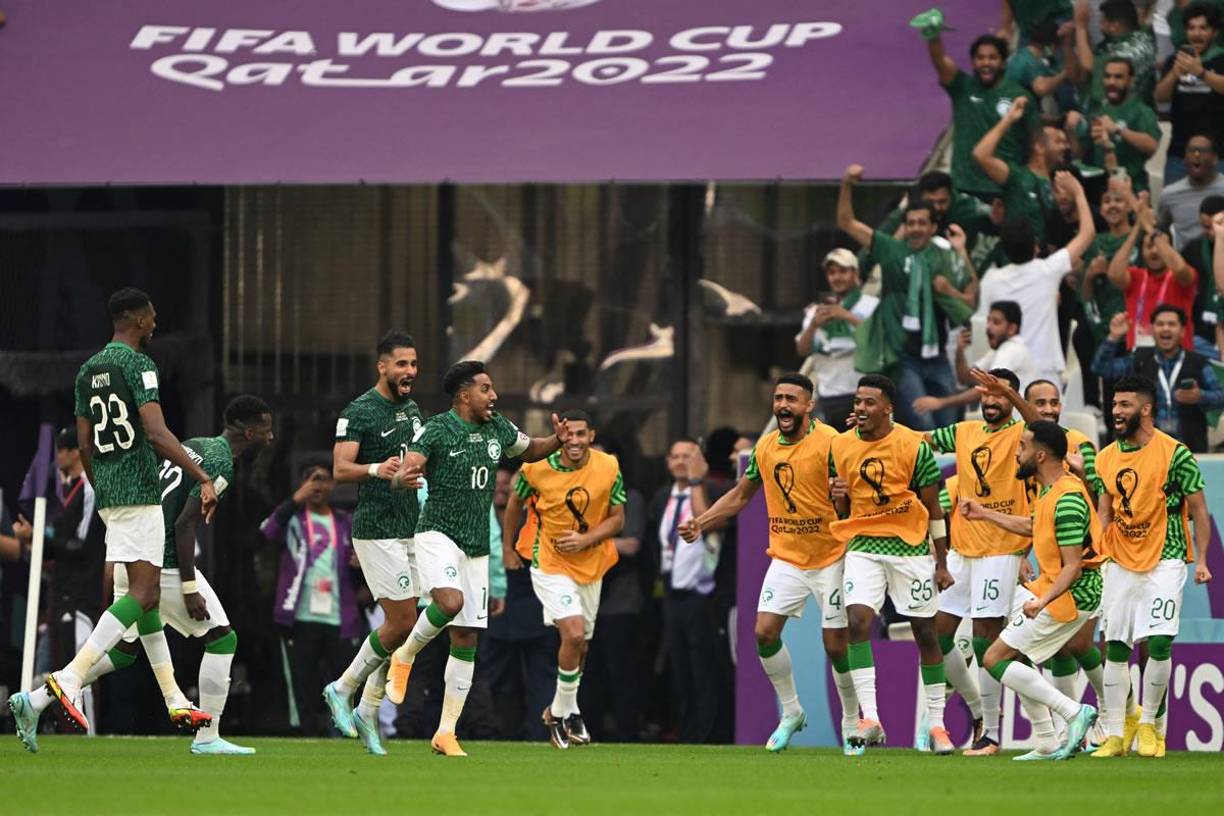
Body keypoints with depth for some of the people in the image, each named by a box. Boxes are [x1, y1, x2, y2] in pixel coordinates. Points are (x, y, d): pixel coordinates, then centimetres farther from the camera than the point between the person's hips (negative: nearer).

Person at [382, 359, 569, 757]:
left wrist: (556, 440, 5)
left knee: (466, 640, 4)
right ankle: (404, 656, -4)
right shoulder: (437, 430, -11)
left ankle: (446, 733, 10)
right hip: (437, 533, -6)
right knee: (450, 602, -33)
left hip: (476, 547, 6)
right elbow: (404, 472, -22)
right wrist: (403, 478, -46)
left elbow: (529, 450, 26)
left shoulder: (498, 429, 7)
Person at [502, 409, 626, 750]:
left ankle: (562, 711, 35)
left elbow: (617, 519, -3)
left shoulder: (609, 469, -10)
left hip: (591, 565, 4)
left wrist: (585, 539, -18)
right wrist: (507, 546, 10)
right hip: (550, 565, -4)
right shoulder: (537, 469, -14)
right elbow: (516, 501, 6)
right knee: (573, 633, -21)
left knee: (581, 645, 13)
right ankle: (563, 711, -3)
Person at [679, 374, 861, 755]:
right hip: (786, 558, 5)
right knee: (765, 631, -6)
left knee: (837, 645, -3)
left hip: (830, 559, -5)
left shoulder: (829, 443, -13)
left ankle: (852, 724, 16)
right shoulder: (765, 448, 5)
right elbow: (740, 495, 19)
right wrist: (701, 522, 11)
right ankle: (791, 712, 12)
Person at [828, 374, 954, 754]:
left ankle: (936, 723, 16)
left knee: (925, 633, 5)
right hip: (863, 547, 2)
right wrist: (837, 496, -11)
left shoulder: (915, 447, -8)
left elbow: (933, 508, -2)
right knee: (858, 621, -18)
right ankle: (870, 719, -20)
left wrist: (942, 563, -1)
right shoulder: (840, 446, 2)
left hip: (911, 547, -2)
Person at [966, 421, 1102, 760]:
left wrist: (1043, 602, -38)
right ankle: (1047, 744, 20)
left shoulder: (1067, 500, -23)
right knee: (1018, 658, 20)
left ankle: (1074, 712, -11)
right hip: (1048, 587, 10)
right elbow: (1033, 527, 29)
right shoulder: (1051, 490, 8)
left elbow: (1073, 567, -27)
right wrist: (984, 514, 32)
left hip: (1069, 594, -10)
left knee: (995, 660, -8)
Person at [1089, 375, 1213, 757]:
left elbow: (1198, 509, -4)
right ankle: (1115, 733, 7)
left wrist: (1201, 561, -8)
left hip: (1164, 561, -5)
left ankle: (1150, 724, 4)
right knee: (1115, 648, 2)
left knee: (1158, 643, -13)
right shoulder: (1106, 459, 8)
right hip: (1120, 563, 5)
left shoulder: (1174, 453, -8)